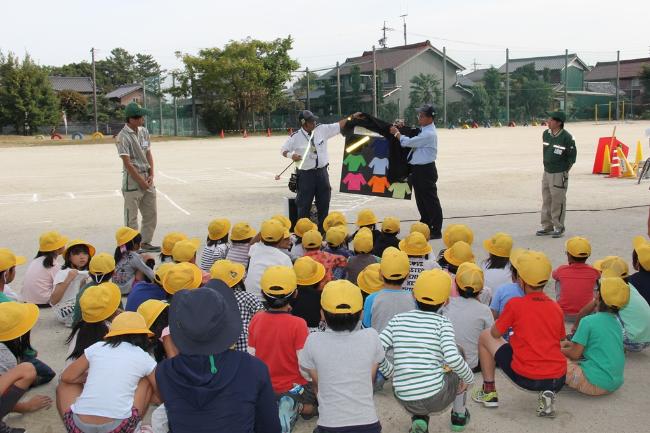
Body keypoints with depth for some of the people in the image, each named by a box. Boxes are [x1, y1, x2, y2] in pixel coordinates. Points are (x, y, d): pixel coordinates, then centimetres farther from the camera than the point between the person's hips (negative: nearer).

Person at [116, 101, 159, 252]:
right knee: (131, 215, 0)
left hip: (147, 178, 8)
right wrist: (141, 181, -14)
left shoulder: (144, 131, 7)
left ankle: (146, 242, 24)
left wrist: (151, 175, -1)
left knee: (151, 213, 13)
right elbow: (127, 162, -16)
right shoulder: (123, 137, -15)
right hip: (132, 179, -8)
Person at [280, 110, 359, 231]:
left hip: (322, 171, 4)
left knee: (324, 201, 13)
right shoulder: (295, 137, -7)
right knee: (304, 203, 0)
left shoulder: (322, 129, 0)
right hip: (306, 174, -4)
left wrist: (352, 117, 2)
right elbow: (284, 150, 1)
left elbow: (339, 125, 7)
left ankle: (323, 228, 28)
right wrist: (291, 155, -20)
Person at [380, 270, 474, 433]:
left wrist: (390, 373, 12)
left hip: (405, 401, 2)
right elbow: (452, 358, -18)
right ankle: (459, 416, 37)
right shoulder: (442, 323, -4)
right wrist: (469, 378, 1)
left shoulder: (398, 319, 4)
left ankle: (418, 417, 15)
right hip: (436, 399, -2)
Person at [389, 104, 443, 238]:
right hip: (417, 169, 10)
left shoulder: (429, 134, -19)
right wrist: (400, 132, 4)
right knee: (421, 200, 17)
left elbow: (408, 142, -22)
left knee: (431, 200, -2)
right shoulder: (423, 131, 12)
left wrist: (397, 133, -7)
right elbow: (411, 142, 14)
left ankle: (436, 231, 6)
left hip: (425, 171, -10)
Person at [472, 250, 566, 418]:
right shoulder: (556, 307, 6)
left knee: (485, 336, 14)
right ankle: (548, 394, 13)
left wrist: (503, 321, 25)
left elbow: (495, 334, 3)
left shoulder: (515, 304, -8)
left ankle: (489, 391, 17)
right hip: (558, 380, 4)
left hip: (526, 378, -4)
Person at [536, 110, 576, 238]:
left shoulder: (566, 137, -14)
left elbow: (572, 156, -8)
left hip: (559, 174, -7)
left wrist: (565, 171, -6)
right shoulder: (546, 134, 6)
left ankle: (558, 228, 9)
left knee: (558, 201, -2)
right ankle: (547, 226, 22)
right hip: (546, 172, 7)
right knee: (546, 200, 12)